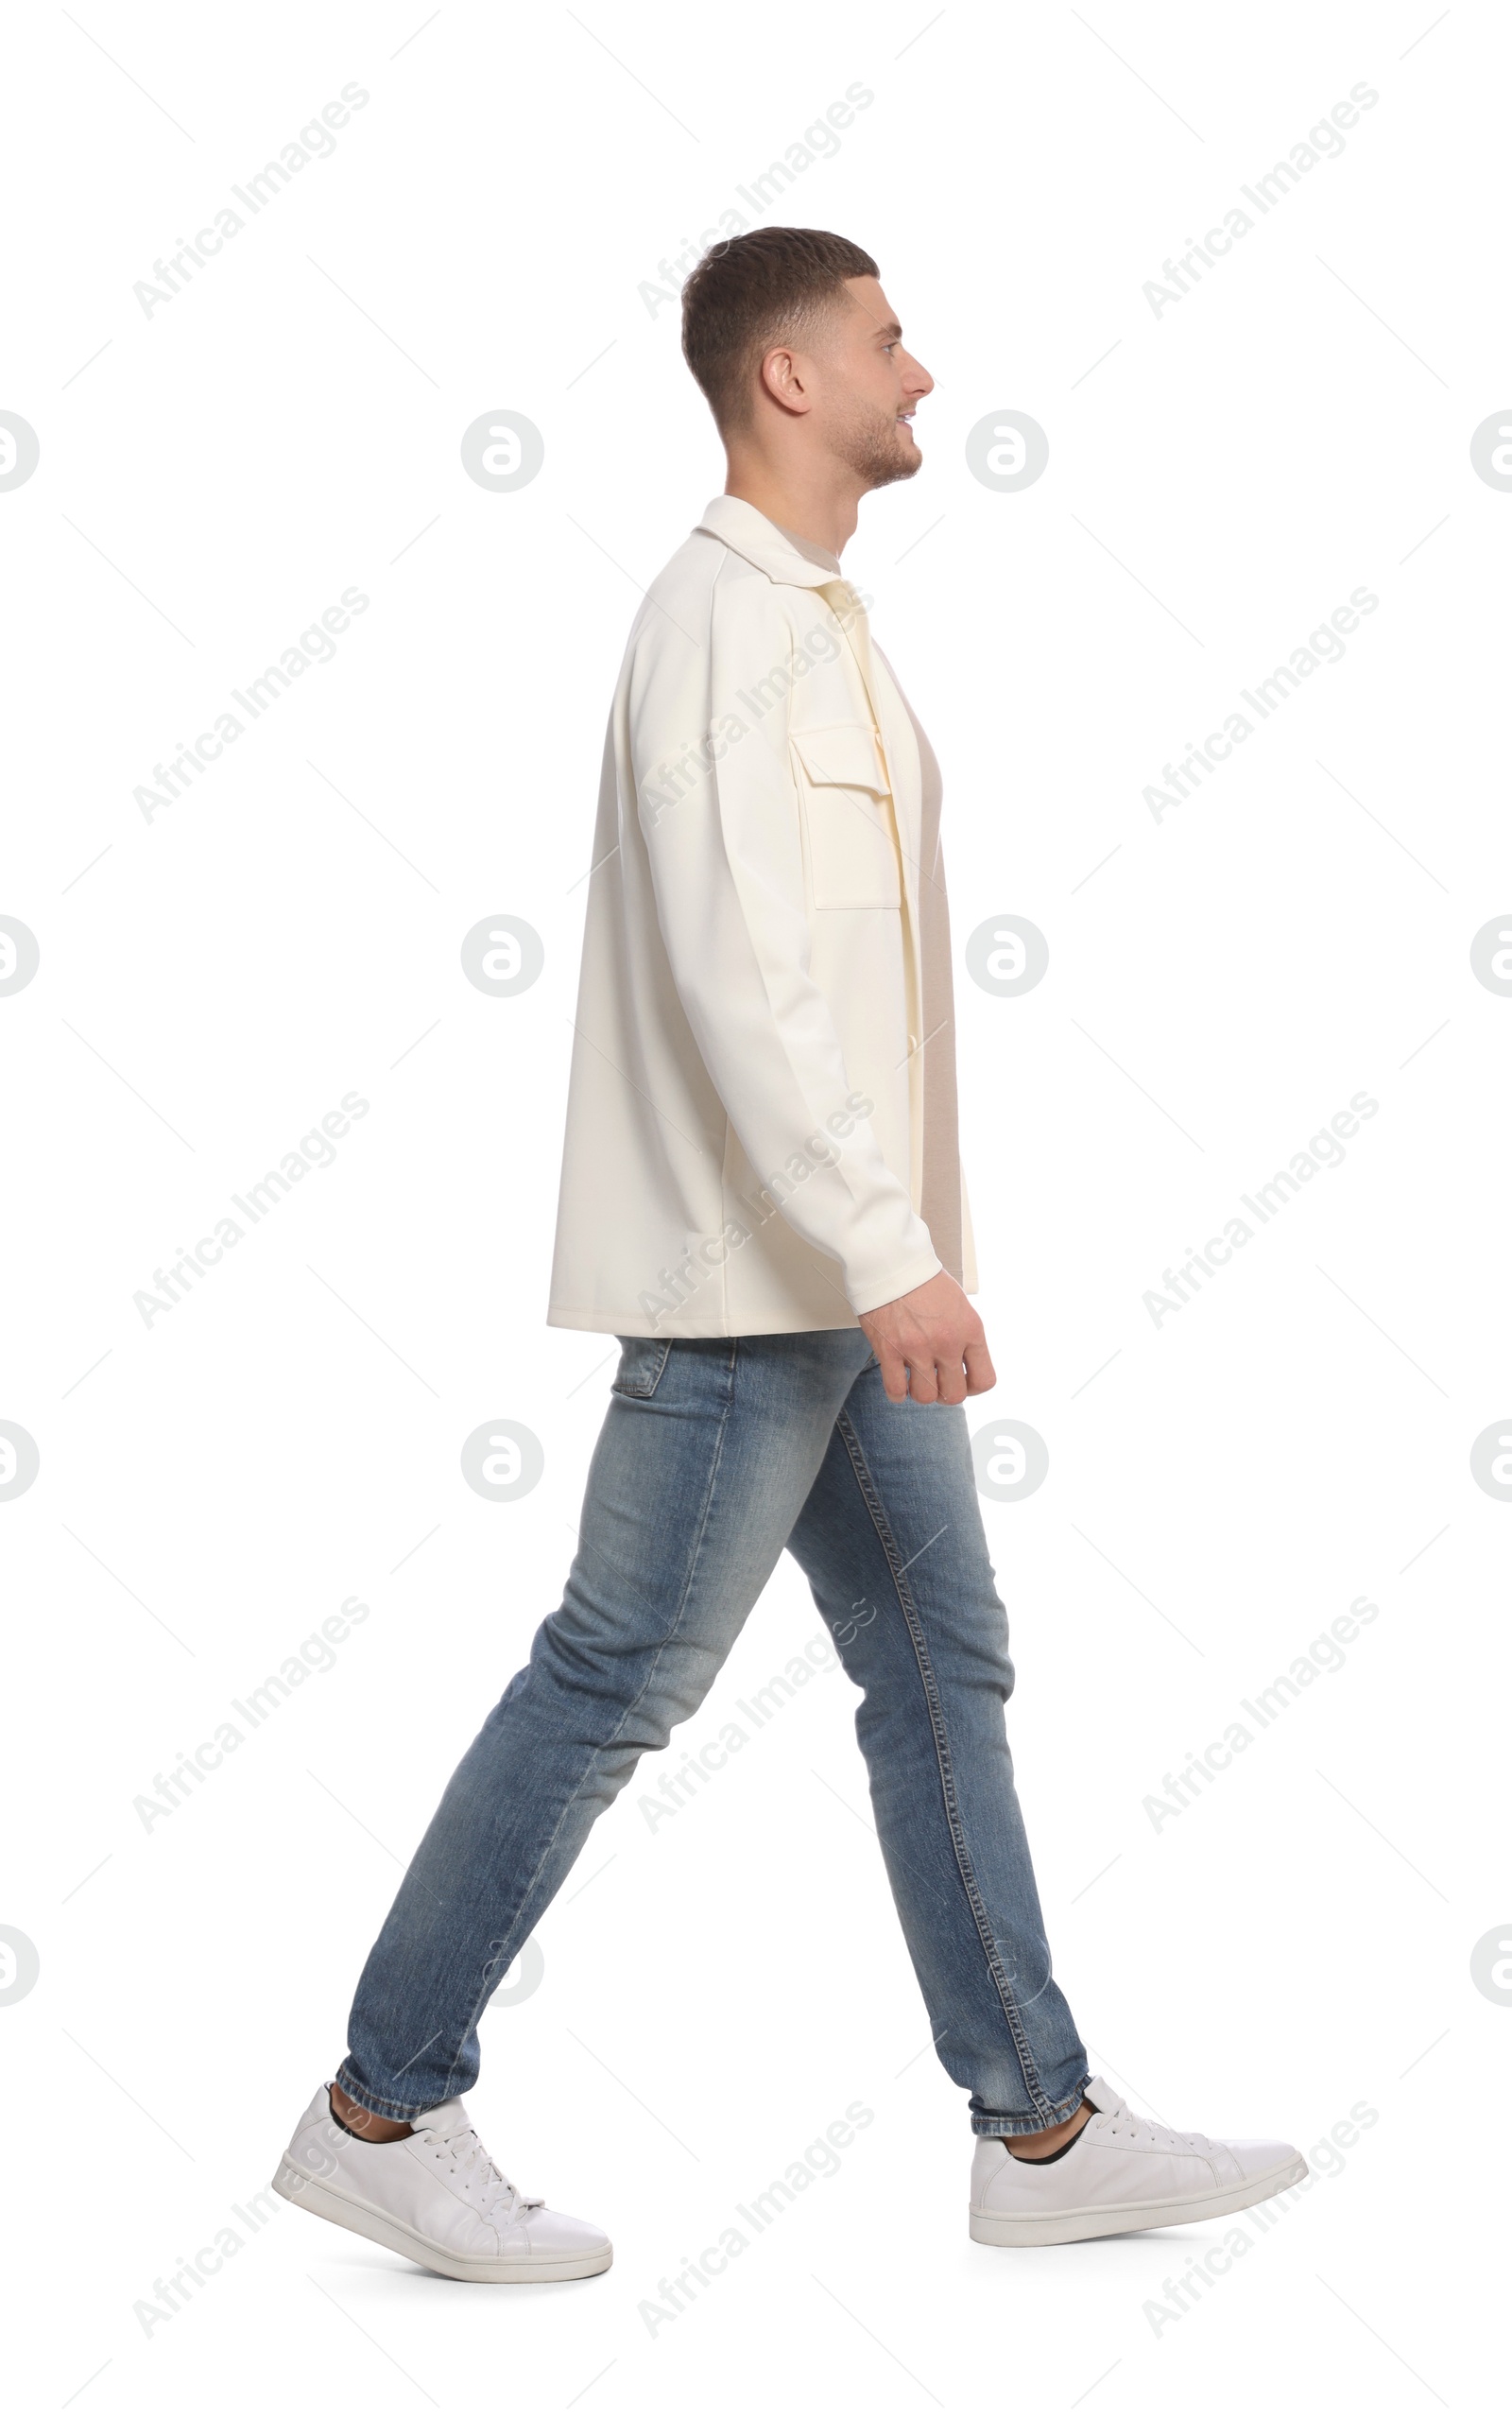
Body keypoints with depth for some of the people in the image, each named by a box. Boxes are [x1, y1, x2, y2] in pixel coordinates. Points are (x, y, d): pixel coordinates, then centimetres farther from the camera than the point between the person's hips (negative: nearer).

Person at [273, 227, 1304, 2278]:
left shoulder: (815, 620, 17)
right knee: (617, 1683, -2)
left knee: (944, 1670, 11)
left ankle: (1043, 2129, 20)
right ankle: (385, 2109, 13)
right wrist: (890, 1253, -25)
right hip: (749, 1274, -10)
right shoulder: (721, 616, -13)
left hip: (836, 1270, 10)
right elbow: (732, 973, -23)